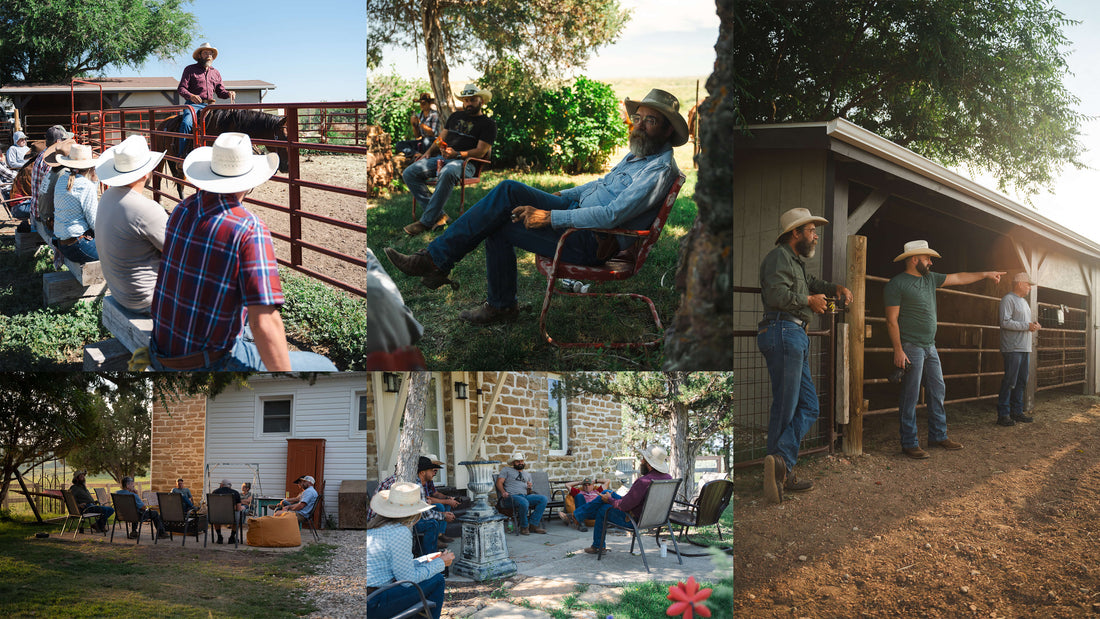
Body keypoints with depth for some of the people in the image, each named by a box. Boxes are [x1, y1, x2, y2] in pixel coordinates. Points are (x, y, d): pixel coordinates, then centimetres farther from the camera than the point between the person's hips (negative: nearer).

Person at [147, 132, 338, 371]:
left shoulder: (181, 211, 2)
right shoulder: (251, 230, -22)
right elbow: (264, 323, -29)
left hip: (164, 356, 8)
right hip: (213, 366, -8)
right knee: (324, 369, 6)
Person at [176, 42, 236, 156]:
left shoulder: (216, 73, 20)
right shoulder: (190, 69, 6)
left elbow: (220, 92, 20)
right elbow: (181, 88, 0)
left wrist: (228, 93, -4)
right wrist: (190, 96, -22)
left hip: (210, 105, 5)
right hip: (193, 104, -5)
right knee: (186, 123, -31)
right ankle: (181, 153, -25)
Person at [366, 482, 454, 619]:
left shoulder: (373, 525, 11)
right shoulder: (400, 533, -16)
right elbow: (408, 579, -12)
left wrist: (425, 560, 25)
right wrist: (440, 564, 2)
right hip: (374, 605, -9)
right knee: (437, 580, 2)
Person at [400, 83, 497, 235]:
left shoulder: (488, 124, 6)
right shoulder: (455, 116, 27)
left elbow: (480, 152, -5)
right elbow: (441, 138, 29)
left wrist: (457, 154, -19)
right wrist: (428, 152, 10)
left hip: (464, 162, -7)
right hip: (441, 158, 7)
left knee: (447, 173, -43)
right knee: (409, 173, -17)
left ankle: (427, 221, -38)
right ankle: (438, 216, -25)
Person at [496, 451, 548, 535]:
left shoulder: (528, 475, 31)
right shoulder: (506, 470, 18)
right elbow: (499, 482, 5)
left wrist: (529, 488, 6)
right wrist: (503, 492, -14)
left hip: (525, 496, 6)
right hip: (511, 497, -5)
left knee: (543, 499, -20)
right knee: (524, 502, -39)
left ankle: (533, 524, -17)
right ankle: (524, 527, -18)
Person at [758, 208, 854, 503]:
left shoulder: (795, 261, 27)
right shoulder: (779, 257, -6)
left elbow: (810, 283, 45)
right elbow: (777, 294, -21)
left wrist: (835, 287, 25)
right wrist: (809, 300, -7)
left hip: (795, 337, 10)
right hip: (783, 332, -10)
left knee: (808, 407, 5)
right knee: (785, 407, -11)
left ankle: (781, 469, -3)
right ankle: (781, 468, -12)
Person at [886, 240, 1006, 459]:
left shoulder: (930, 278, 14)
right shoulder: (897, 284, -10)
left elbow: (958, 278, 26)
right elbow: (892, 320, -13)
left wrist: (985, 274, 24)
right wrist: (898, 350, -18)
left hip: (930, 347, 8)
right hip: (911, 348, -8)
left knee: (937, 391, 11)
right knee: (910, 397, -5)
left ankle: (938, 436, 21)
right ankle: (909, 443, -1)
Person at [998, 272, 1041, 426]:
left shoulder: (1024, 301, 22)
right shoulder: (1008, 299, -7)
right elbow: (1005, 322, -18)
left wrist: (1033, 326, 6)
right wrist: (1027, 326, -17)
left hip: (1025, 349, 9)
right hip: (1013, 348, -9)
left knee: (1021, 382, 10)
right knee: (1010, 382, -9)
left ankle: (1017, 412, 16)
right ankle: (1003, 415, -6)